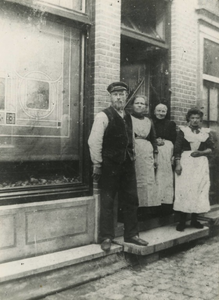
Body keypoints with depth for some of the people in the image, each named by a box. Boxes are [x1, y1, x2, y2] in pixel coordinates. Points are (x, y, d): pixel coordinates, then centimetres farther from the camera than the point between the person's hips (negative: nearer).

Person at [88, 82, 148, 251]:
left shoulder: (128, 117, 14)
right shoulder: (103, 116, -7)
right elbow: (94, 141, -12)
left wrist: (131, 158, 14)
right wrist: (97, 164, -12)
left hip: (127, 165, 7)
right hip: (109, 165, -6)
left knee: (131, 200, 10)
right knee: (107, 202, 2)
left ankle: (131, 234, 23)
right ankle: (106, 238, 14)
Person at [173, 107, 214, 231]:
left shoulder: (205, 132, 10)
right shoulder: (183, 131, 3)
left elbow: (211, 149, 7)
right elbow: (177, 149, -2)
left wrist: (200, 152, -10)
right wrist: (178, 164, -11)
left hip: (201, 164, 3)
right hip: (186, 162, -3)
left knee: (200, 189, 1)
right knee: (184, 189, -7)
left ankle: (194, 220, 11)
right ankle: (182, 221, -2)